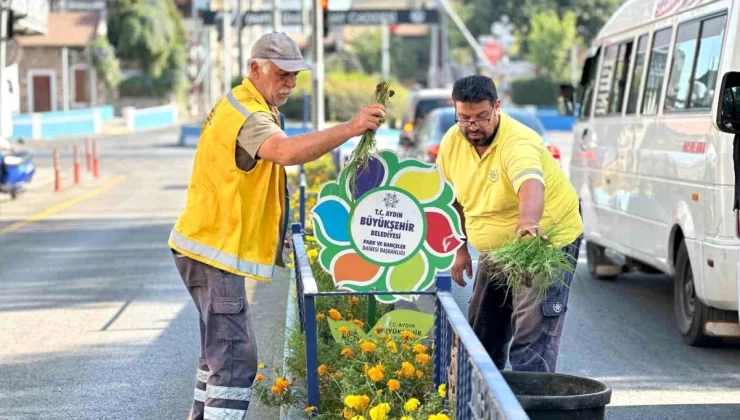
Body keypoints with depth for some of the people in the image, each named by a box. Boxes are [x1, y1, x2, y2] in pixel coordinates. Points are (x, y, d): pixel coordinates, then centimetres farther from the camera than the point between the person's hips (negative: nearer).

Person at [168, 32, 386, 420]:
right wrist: (350, 129, -47)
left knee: (221, 350, 21)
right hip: (214, 253, -11)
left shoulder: (242, 105, 16)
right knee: (235, 357, -14)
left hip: (212, 248, 11)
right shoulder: (248, 115, -21)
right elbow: (287, 152, -40)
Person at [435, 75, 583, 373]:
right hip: (494, 251, 7)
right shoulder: (452, 142, -8)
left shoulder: (518, 143, -29)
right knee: (482, 335, 15)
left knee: (532, 340, -16)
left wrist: (529, 221, -72)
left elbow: (531, 184, -51)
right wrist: (461, 248, 11)